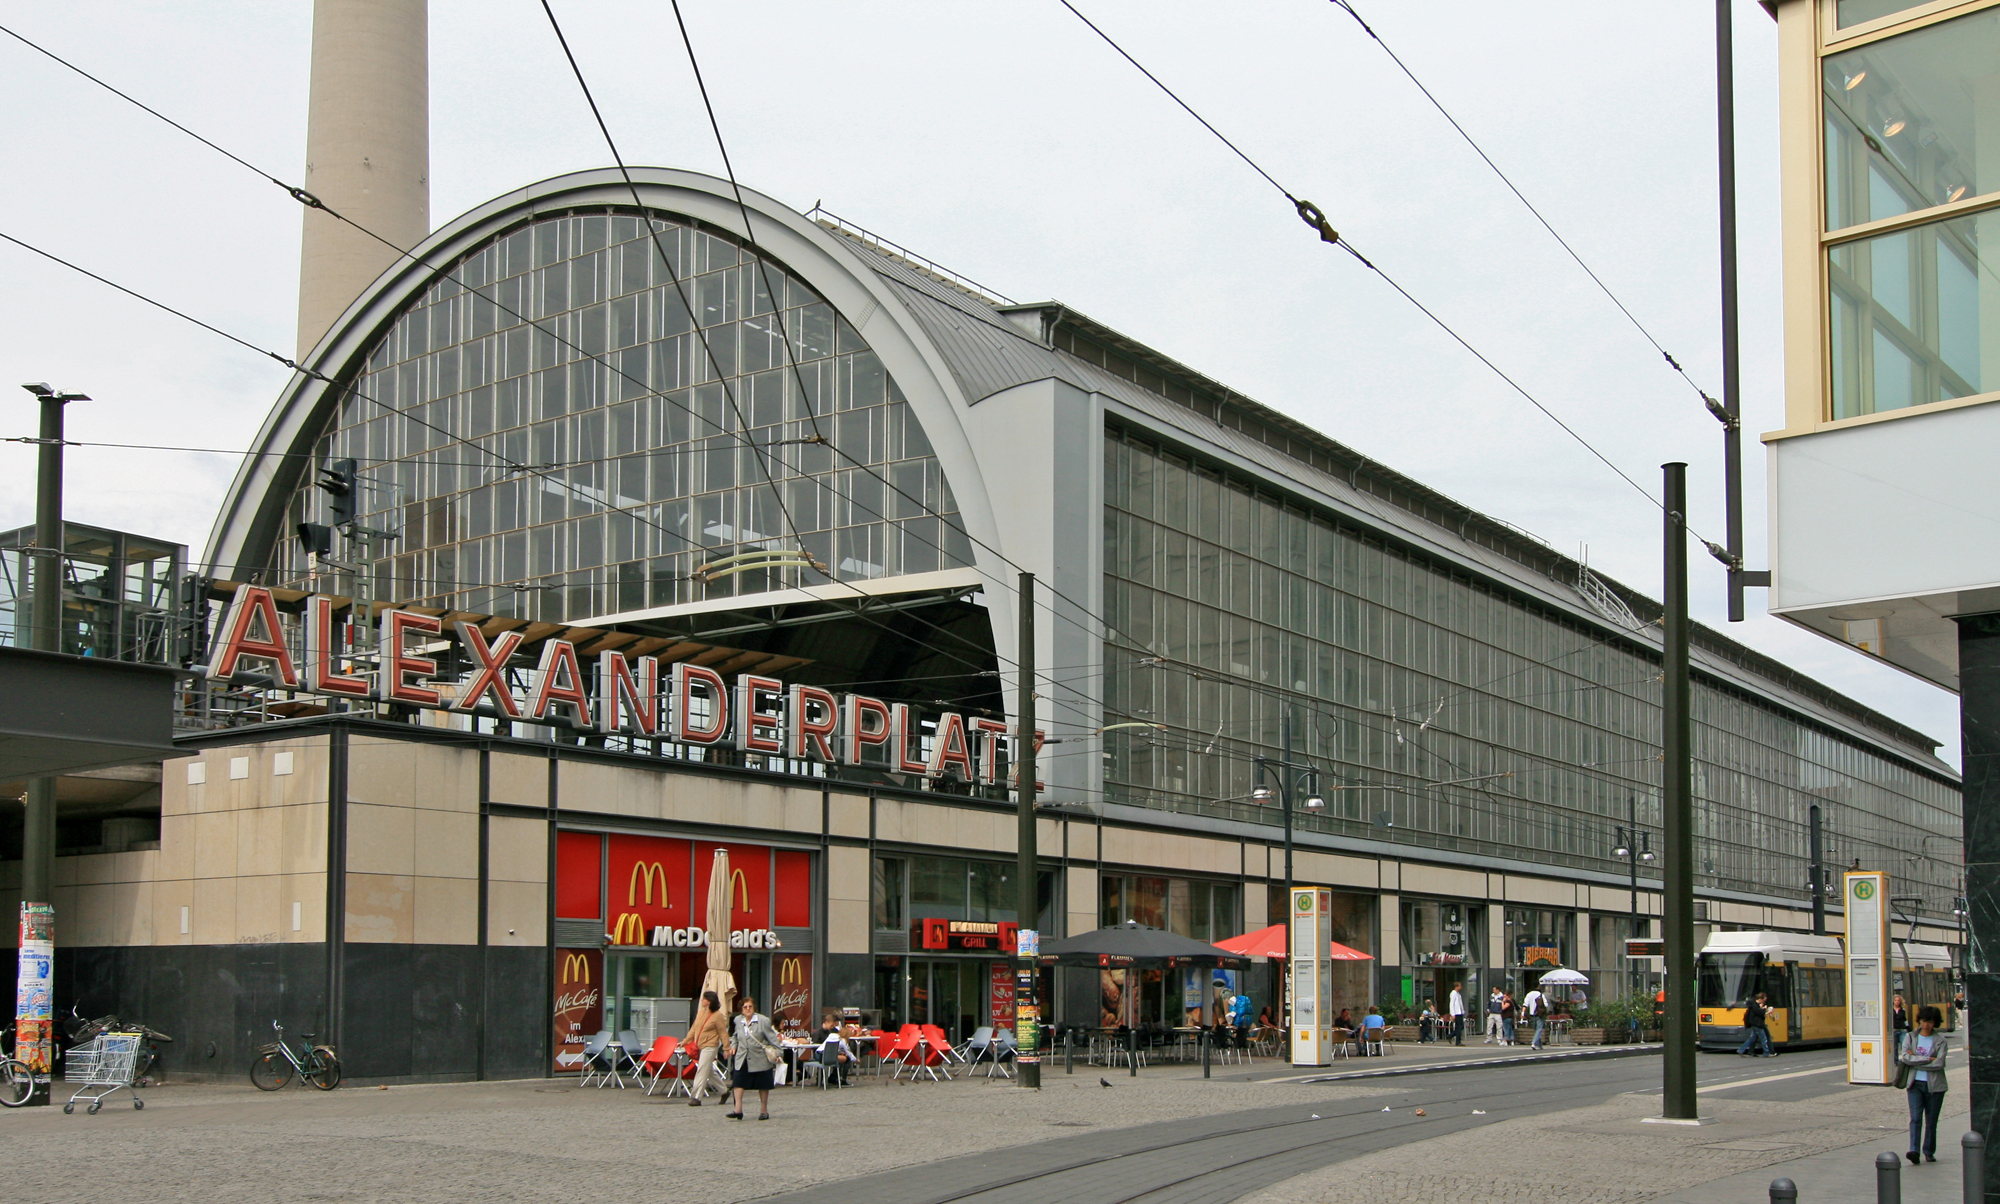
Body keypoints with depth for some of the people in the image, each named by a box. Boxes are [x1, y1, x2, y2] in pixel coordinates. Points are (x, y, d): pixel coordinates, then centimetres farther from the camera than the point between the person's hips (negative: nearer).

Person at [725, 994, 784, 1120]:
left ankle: (763, 1111, 18)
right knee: (738, 1083, -9)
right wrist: (733, 1045, 6)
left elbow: (772, 1038, -8)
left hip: (760, 1059, -3)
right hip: (742, 1058, 3)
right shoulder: (738, 1020, 4)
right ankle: (738, 1110, -8)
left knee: (763, 1086, 6)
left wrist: (778, 1053, -13)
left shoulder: (763, 1021, -10)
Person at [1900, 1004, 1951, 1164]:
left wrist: (1915, 1060, -9)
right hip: (1915, 1084, 0)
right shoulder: (1911, 1038, 7)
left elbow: (1939, 1064, -12)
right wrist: (1928, 1059, -14)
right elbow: (1905, 1057, -9)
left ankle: (1929, 1152, 18)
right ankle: (1914, 1151, -21)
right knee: (1915, 1118, -12)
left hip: (1934, 1085, 0)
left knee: (1931, 1121, 6)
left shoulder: (1941, 1041, 1)